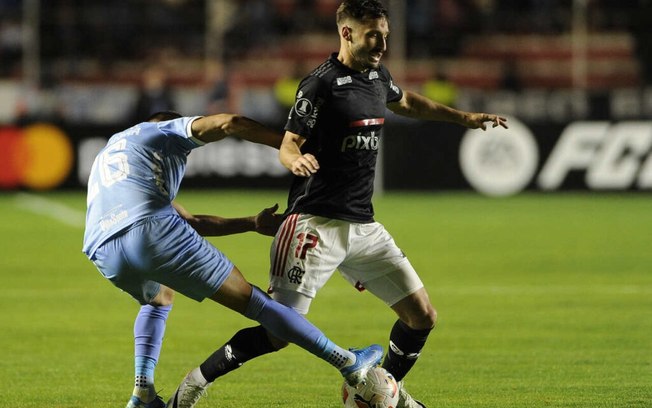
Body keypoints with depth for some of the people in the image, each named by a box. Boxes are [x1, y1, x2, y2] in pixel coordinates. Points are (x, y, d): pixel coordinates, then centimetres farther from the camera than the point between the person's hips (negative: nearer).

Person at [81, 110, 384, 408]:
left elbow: (189, 222, 40)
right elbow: (228, 123, 1)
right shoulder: (167, 130, 22)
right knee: (250, 299, 3)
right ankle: (348, 363, 5)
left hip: (102, 253, 6)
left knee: (158, 299, 38)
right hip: (151, 230, -6)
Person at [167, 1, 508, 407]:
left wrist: (464, 118, 37)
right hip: (317, 223, -8)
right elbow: (288, 145, -13)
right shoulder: (321, 84, -12)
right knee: (280, 331, -14)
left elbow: (405, 102, 33)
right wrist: (297, 160, -36)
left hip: (364, 225, 8)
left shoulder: (377, 75, 11)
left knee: (423, 317, 7)